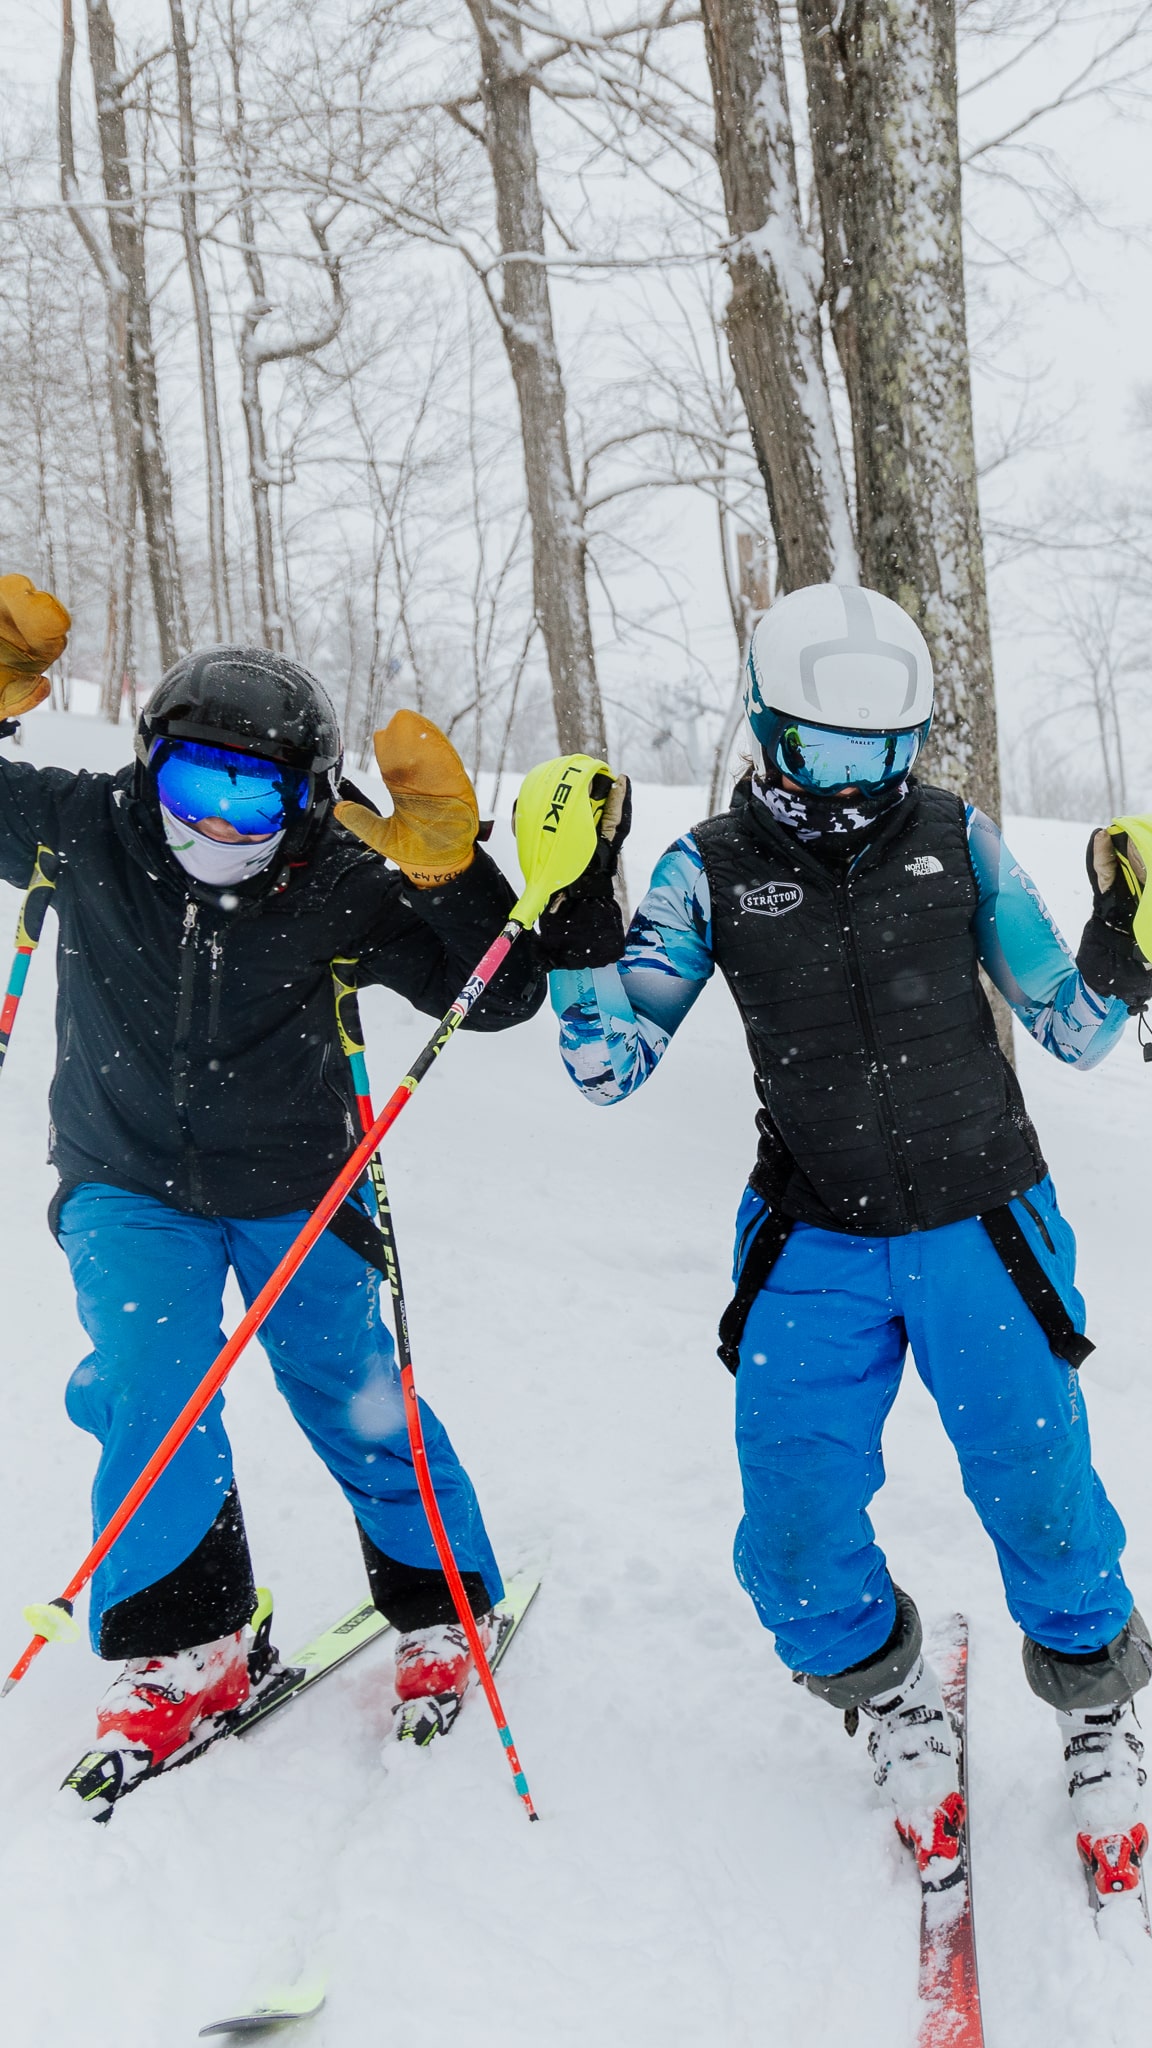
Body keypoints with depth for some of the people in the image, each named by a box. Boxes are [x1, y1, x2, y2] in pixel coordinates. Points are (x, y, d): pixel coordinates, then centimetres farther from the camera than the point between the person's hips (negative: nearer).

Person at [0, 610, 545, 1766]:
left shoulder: (341, 887, -17)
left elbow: (499, 998, -16)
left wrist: (451, 870, -31)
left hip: (294, 1190, -1)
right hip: (129, 1183, 1)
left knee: (350, 1395, 5)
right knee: (148, 1390, -13)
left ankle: (442, 1603, 28)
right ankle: (181, 1644, 10)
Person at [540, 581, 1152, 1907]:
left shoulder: (956, 838, -1)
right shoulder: (714, 872, -3)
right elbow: (611, 1067, -7)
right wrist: (577, 916, -17)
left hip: (982, 1226, 0)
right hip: (814, 1246, 0)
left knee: (1042, 1506, 5)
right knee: (795, 1547, 0)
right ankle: (892, 1701, 33)